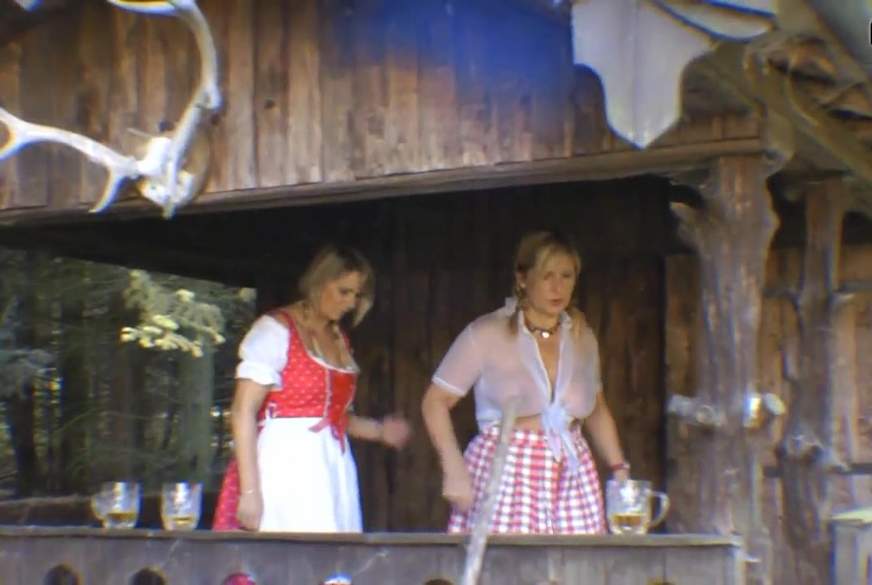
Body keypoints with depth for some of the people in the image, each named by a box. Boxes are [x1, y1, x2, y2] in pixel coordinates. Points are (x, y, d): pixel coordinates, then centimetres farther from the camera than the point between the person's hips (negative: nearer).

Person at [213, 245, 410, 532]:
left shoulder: (339, 339, 19)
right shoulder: (275, 329, -3)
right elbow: (243, 412, -10)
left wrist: (378, 430, 9)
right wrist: (249, 491, -16)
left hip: (333, 468, 7)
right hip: (286, 465, -7)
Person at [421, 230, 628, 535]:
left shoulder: (582, 337, 12)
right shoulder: (486, 334, -4)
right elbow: (435, 401, -1)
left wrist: (619, 468, 13)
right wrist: (454, 469, -11)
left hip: (571, 476, 4)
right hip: (503, 474, -4)